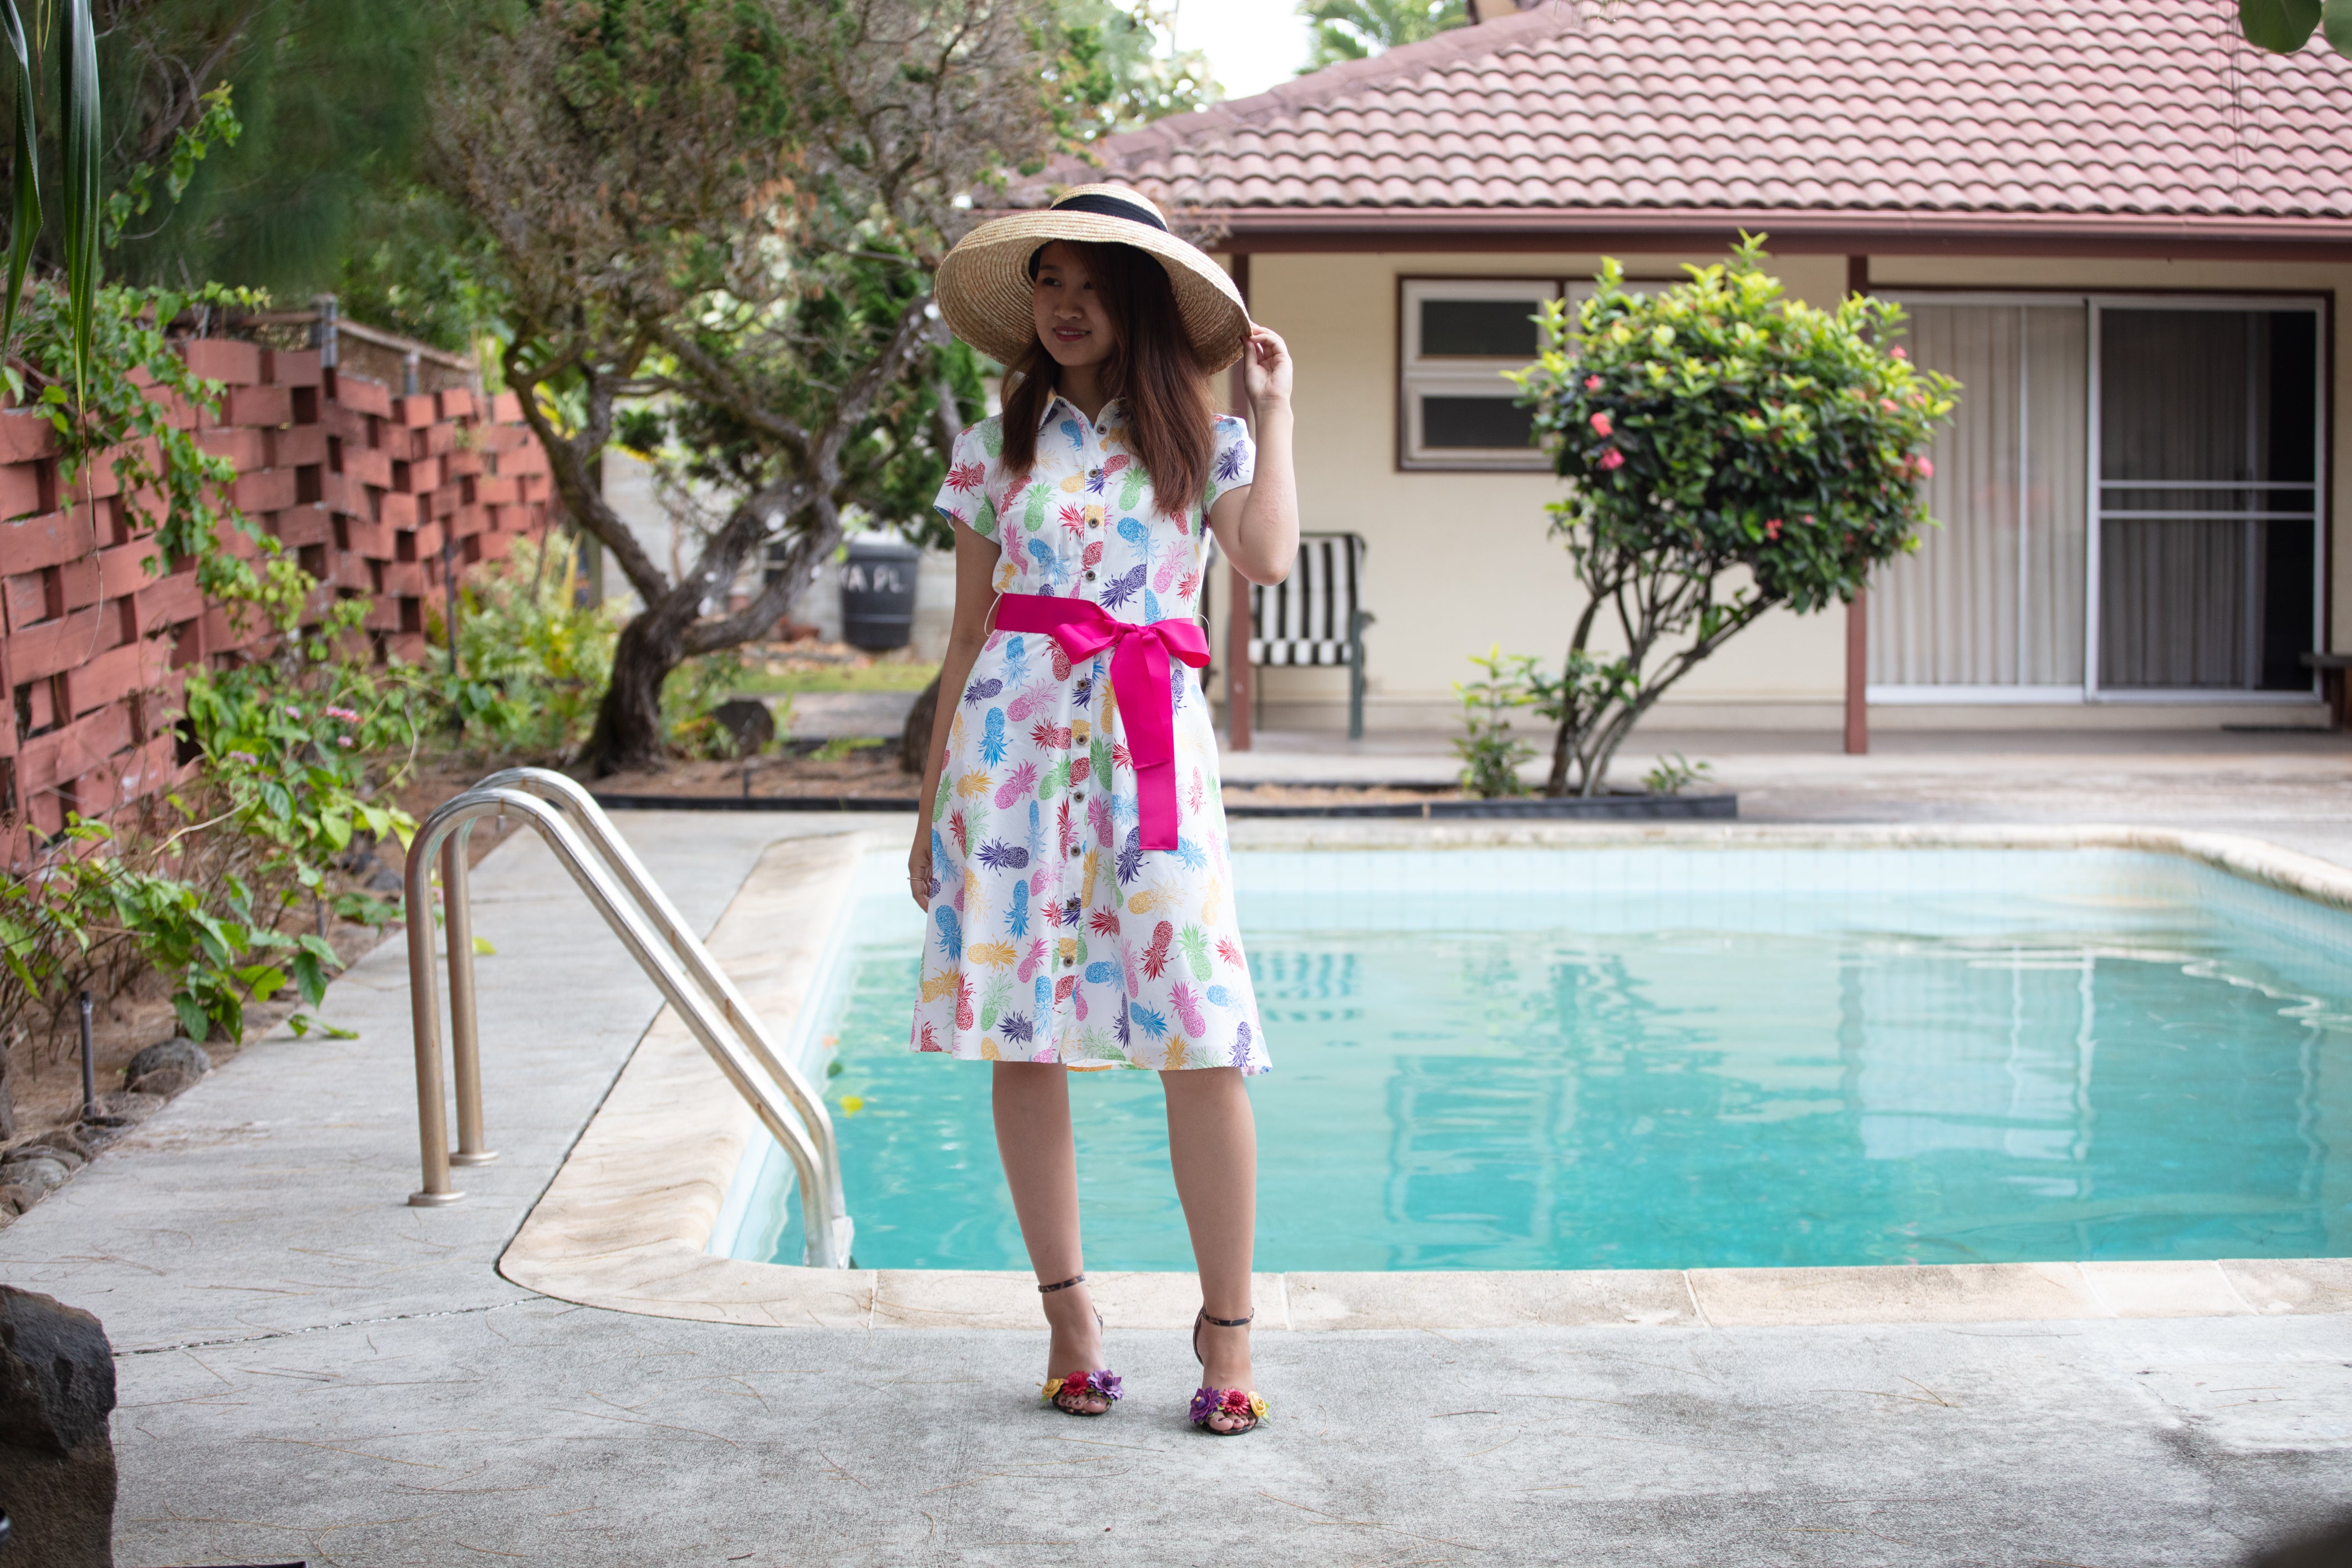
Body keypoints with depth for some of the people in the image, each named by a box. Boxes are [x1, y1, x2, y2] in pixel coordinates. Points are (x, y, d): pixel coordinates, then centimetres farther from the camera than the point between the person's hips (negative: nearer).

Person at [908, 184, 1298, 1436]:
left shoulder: (1201, 441, 11)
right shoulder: (998, 448, 13)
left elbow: (1269, 558, -9)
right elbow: (967, 635, 14)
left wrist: (1275, 410, 1)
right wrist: (931, 803, 12)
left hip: (1149, 744, -1)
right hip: (1013, 738, 1)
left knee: (1202, 1043, -8)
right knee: (1021, 1036, 0)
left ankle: (1227, 1327, 3)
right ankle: (1068, 1315, 12)